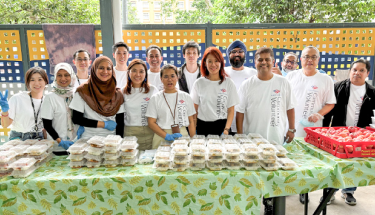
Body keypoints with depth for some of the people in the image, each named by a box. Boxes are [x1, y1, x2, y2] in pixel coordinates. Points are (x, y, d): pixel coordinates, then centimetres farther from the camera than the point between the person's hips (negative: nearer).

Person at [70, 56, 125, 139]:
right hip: (89, 138, -2)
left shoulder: (117, 94, 6)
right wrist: (104, 124, -6)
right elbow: (76, 119, -3)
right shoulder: (83, 91, 0)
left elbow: (120, 122, 6)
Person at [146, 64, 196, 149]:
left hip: (182, 136, 1)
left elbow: (191, 121, 8)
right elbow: (151, 122, -2)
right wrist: (166, 136, -15)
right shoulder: (155, 99, 2)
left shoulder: (186, 97, 6)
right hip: (162, 139, -1)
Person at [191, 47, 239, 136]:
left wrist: (226, 129, -10)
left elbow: (231, 110, 1)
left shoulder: (229, 83, 1)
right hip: (202, 126, 1)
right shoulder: (199, 83, 2)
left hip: (222, 125, 0)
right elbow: (194, 109, 5)